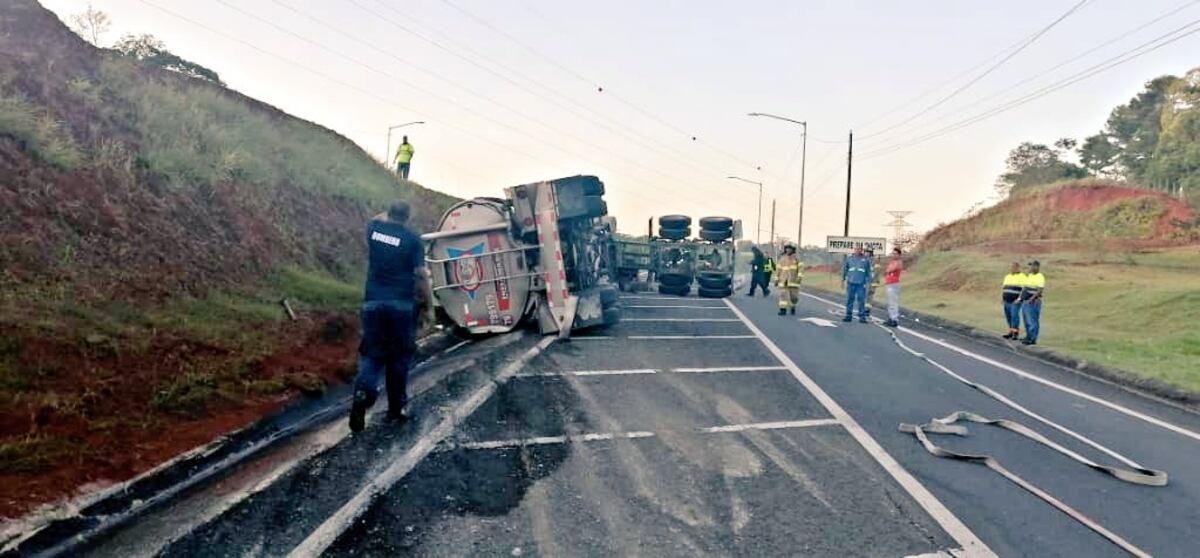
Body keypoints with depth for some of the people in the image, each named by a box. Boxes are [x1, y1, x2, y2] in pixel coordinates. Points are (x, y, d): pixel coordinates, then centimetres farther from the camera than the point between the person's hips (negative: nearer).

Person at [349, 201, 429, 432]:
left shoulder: (374, 229, 4)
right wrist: (426, 303, 1)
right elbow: (420, 275, -8)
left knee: (372, 353, 9)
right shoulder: (412, 239, -6)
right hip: (403, 303, -2)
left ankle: (363, 392, -16)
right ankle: (397, 406, 15)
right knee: (399, 356, 9)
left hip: (373, 302, 2)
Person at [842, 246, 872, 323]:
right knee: (849, 300, 3)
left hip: (861, 284, -1)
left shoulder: (866, 260, 6)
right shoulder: (849, 259, 8)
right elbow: (844, 269, 12)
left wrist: (868, 282, 1)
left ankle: (862, 317, 4)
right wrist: (843, 279, 9)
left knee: (861, 301, -1)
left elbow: (868, 272, 7)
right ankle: (848, 316, 9)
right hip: (851, 283, 1)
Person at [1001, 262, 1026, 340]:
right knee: (1008, 316, 8)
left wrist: (1019, 298, -18)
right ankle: (1010, 331, 15)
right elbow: (1003, 287, 22)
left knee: (1014, 316, -10)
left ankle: (1016, 333, -6)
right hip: (1007, 301, 7)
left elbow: (1024, 288, -12)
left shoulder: (1021, 276, -4)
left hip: (1015, 301, -7)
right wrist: (1001, 296, 12)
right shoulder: (1007, 276, 18)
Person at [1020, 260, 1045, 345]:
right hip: (1025, 301, 9)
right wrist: (1021, 297, 16)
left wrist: (1031, 299, -25)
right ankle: (1028, 337, 22)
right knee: (1027, 321, 14)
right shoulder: (1029, 275, 17)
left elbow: (1039, 290, -19)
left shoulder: (1040, 277, -10)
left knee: (1032, 321, -8)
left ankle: (1033, 339, -6)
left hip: (1032, 302, -9)